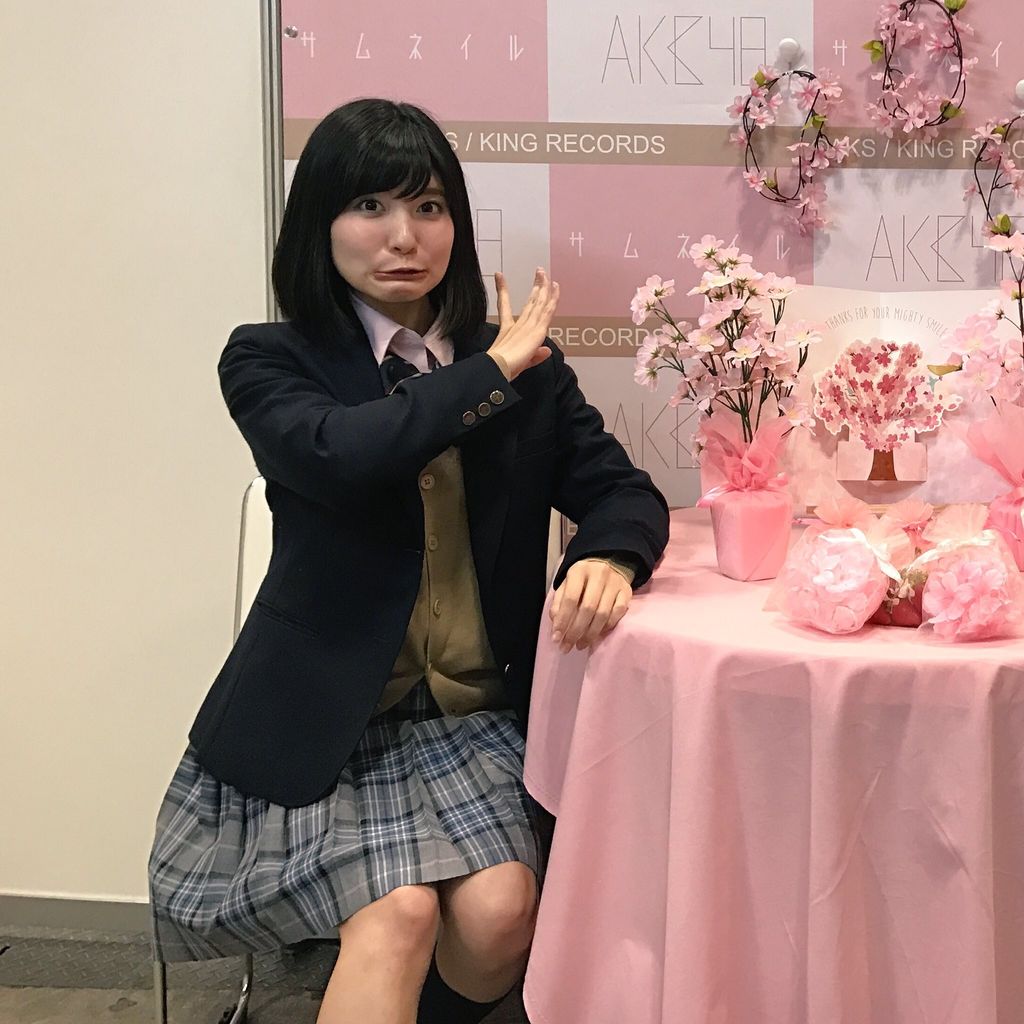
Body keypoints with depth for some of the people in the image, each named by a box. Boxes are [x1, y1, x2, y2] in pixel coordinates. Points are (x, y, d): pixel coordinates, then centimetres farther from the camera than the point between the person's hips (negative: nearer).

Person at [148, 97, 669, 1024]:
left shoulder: (529, 366, 7)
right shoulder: (268, 362, -2)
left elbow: (622, 491, 5)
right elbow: (342, 454, -23)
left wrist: (609, 559, -19)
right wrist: (494, 370, -11)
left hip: (468, 713, 3)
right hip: (317, 719, -3)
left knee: (500, 916, -16)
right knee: (398, 913, -26)